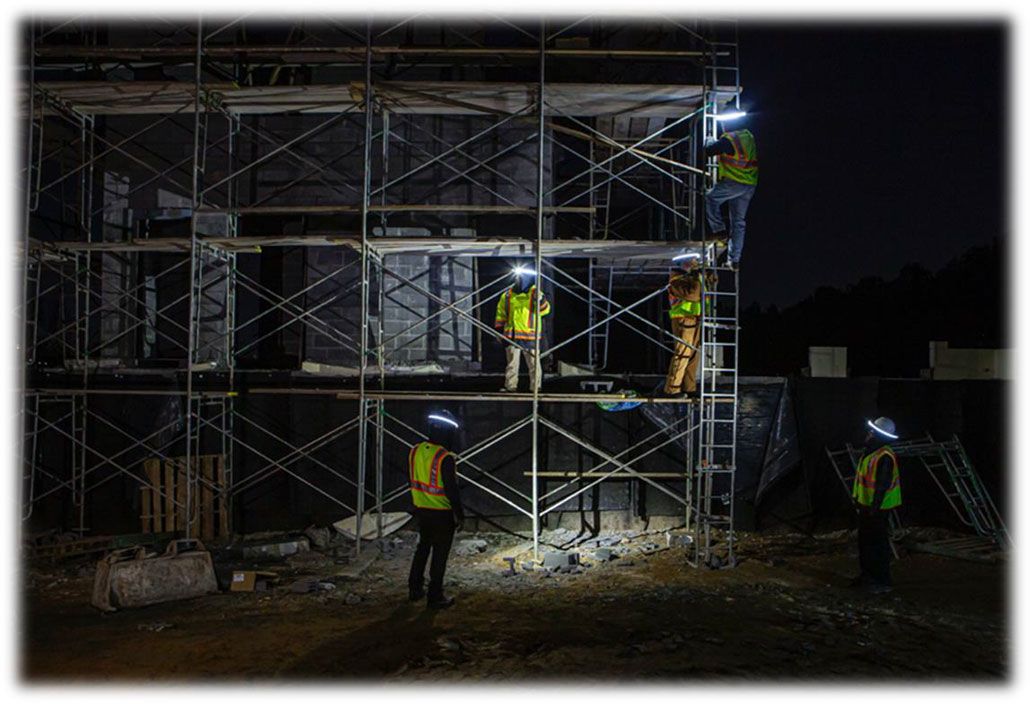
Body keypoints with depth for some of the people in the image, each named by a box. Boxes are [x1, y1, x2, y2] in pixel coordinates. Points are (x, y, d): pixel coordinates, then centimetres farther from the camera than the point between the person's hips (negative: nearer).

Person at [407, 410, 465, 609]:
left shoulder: (415, 451, -1)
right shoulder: (445, 458, -23)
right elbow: (452, 490, -20)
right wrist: (459, 515, -10)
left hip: (421, 509, 7)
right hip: (442, 513, -7)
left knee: (423, 548, 22)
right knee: (440, 554, 5)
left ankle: (415, 589, 30)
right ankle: (435, 596, 12)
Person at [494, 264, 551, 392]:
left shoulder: (535, 293, 1)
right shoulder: (508, 295, 9)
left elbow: (545, 310, -10)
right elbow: (501, 314, 18)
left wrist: (541, 300, -28)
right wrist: (499, 329, 15)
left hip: (530, 335, -2)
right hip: (512, 336, 2)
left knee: (533, 363, 2)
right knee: (512, 363, 7)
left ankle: (535, 387, 8)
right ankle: (510, 386, 13)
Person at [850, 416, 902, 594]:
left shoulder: (885, 458, -24)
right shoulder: (871, 452, 8)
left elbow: (882, 485, -25)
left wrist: (874, 508, -24)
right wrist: (858, 499, 20)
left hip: (877, 509, -10)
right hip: (865, 505, 10)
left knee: (879, 544, -1)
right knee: (864, 541, 18)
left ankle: (883, 581, 8)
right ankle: (867, 574, 31)